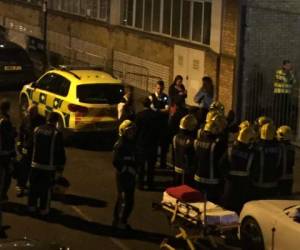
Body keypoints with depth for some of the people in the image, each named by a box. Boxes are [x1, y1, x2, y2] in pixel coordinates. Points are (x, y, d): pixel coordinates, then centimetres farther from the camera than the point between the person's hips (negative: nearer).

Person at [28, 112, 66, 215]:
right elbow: (60, 152, -10)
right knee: (46, 188, 5)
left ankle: (32, 206, 23)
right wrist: (60, 167, -3)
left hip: (35, 164, 4)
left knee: (33, 186, 15)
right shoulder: (57, 133, -12)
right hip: (49, 166, -4)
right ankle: (44, 209, 9)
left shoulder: (37, 129, 2)